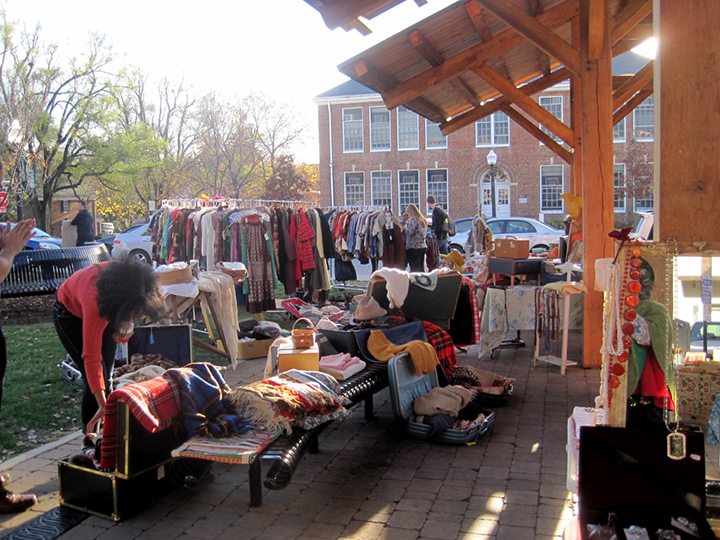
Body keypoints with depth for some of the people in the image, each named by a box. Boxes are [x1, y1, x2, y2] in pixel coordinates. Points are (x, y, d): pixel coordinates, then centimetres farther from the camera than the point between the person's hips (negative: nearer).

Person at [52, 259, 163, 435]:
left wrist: (126, 324, -24)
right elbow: (91, 357, -40)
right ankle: (90, 436, -1)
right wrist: (103, 405, -41)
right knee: (96, 377, -14)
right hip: (70, 313, -5)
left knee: (107, 375, 2)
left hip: (105, 312, 5)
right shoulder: (94, 301, -45)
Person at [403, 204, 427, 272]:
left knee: (414, 270, -9)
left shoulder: (412, 219, -11)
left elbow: (409, 232, -19)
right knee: (421, 269, 10)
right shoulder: (423, 220, 17)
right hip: (423, 246, 9)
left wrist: (406, 223, -3)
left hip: (413, 248, -9)